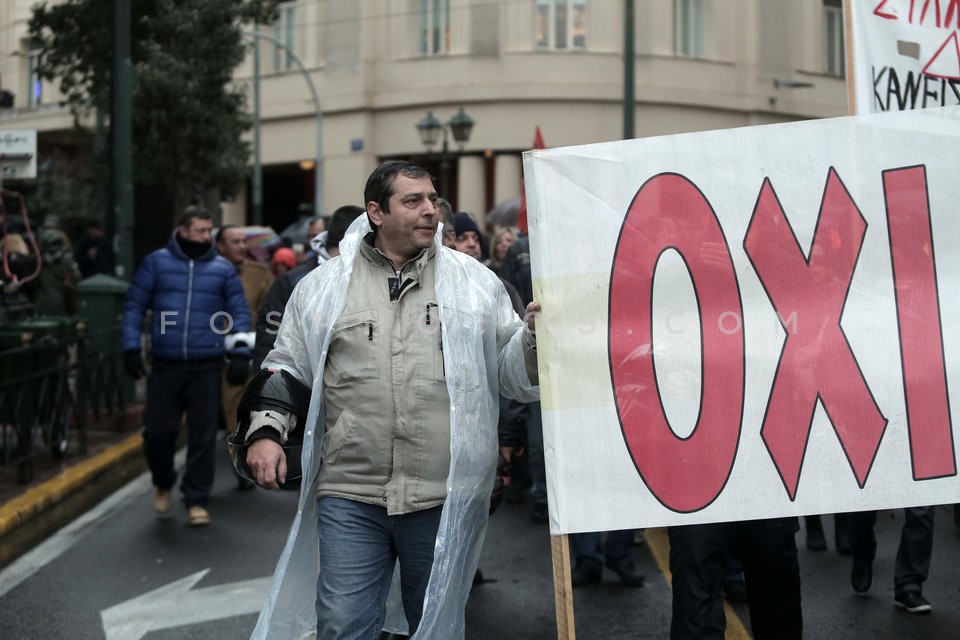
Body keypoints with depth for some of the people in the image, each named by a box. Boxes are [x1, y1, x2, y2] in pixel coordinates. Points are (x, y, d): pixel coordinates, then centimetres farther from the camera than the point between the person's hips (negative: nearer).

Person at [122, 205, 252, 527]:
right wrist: (131, 348, -2)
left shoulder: (224, 269, 6)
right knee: (157, 431, 2)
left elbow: (240, 312, 7)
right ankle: (164, 484, 29)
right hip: (165, 365, 0)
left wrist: (240, 353, -5)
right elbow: (134, 305, 6)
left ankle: (196, 499, 14)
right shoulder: (156, 263, 5)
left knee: (203, 435, 2)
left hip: (207, 367, 0)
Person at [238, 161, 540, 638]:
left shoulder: (475, 283, 6)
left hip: (444, 499, 0)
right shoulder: (324, 286, 7)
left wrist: (535, 335, -13)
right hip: (349, 496, 0)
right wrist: (266, 431, -1)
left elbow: (512, 373, 7)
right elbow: (287, 367, 13)